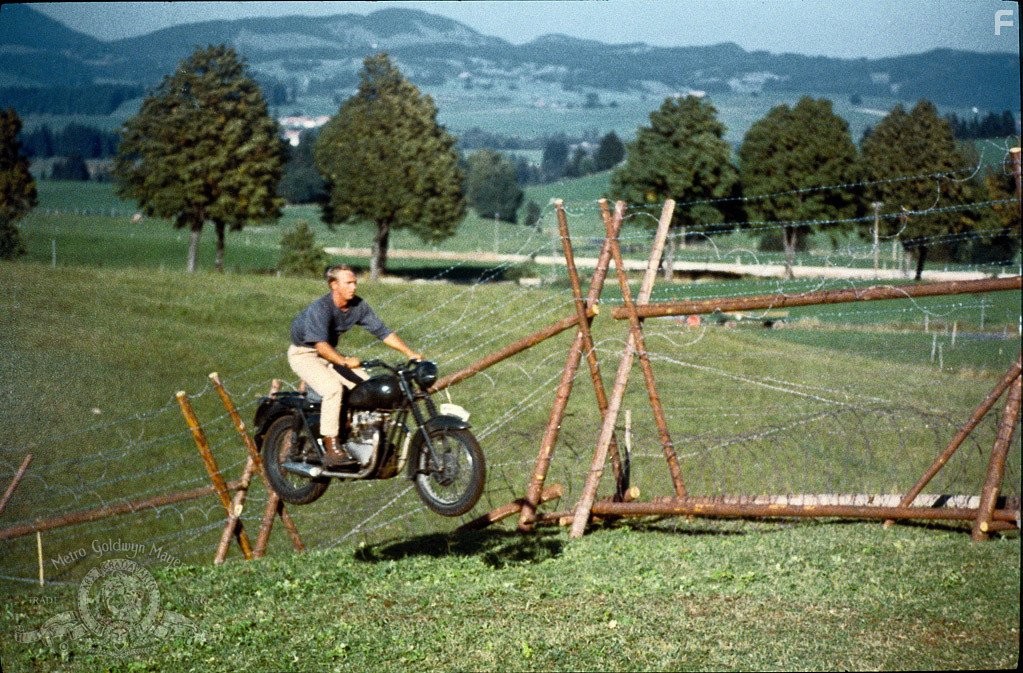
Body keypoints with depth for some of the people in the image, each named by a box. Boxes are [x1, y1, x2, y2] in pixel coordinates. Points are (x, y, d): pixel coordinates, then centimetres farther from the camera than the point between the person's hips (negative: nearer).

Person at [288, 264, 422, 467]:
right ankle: (331, 448, -29)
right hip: (304, 354, -7)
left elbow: (382, 331, -6)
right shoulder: (320, 308, -29)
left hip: (331, 353, 7)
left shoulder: (358, 305, -9)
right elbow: (320, 343, -41)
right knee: (333, 388, -30)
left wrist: (410, 353, -14)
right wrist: (344, 361, -57)